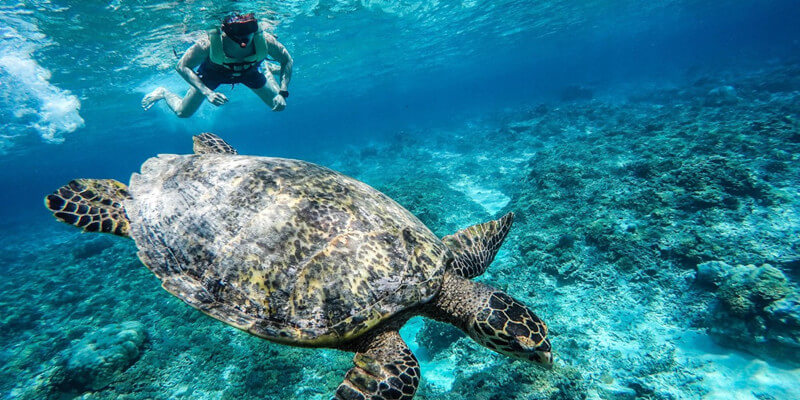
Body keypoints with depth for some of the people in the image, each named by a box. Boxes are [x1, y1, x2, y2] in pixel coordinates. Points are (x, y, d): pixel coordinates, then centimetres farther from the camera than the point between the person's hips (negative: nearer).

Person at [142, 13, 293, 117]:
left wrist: (282, 93, -34)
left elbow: (287, 61, -22)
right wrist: (207, 92, -46)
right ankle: (163, 93, 39)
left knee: (278, 105, 7)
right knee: (182, 113, 4)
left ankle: (268, 73, 35)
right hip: (213, 72, -1)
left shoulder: (264, 40, -40)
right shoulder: (210, 43, -43)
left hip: (249, 73, 2)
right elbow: (182, 66, -31)